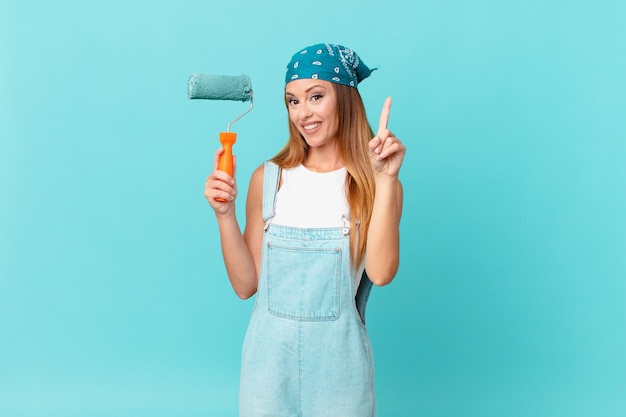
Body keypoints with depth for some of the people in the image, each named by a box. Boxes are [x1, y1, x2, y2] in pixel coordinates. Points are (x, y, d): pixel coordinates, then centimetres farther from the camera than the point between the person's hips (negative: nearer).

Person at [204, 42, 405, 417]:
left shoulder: (377, 185, -4)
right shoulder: (269, 178, 0)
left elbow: (381, 273, -21)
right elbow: (246, 284, -1)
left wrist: (385, 178, -22)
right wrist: (225, 214, -12)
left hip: (339, 359, -1)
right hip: (270, 355, 2)